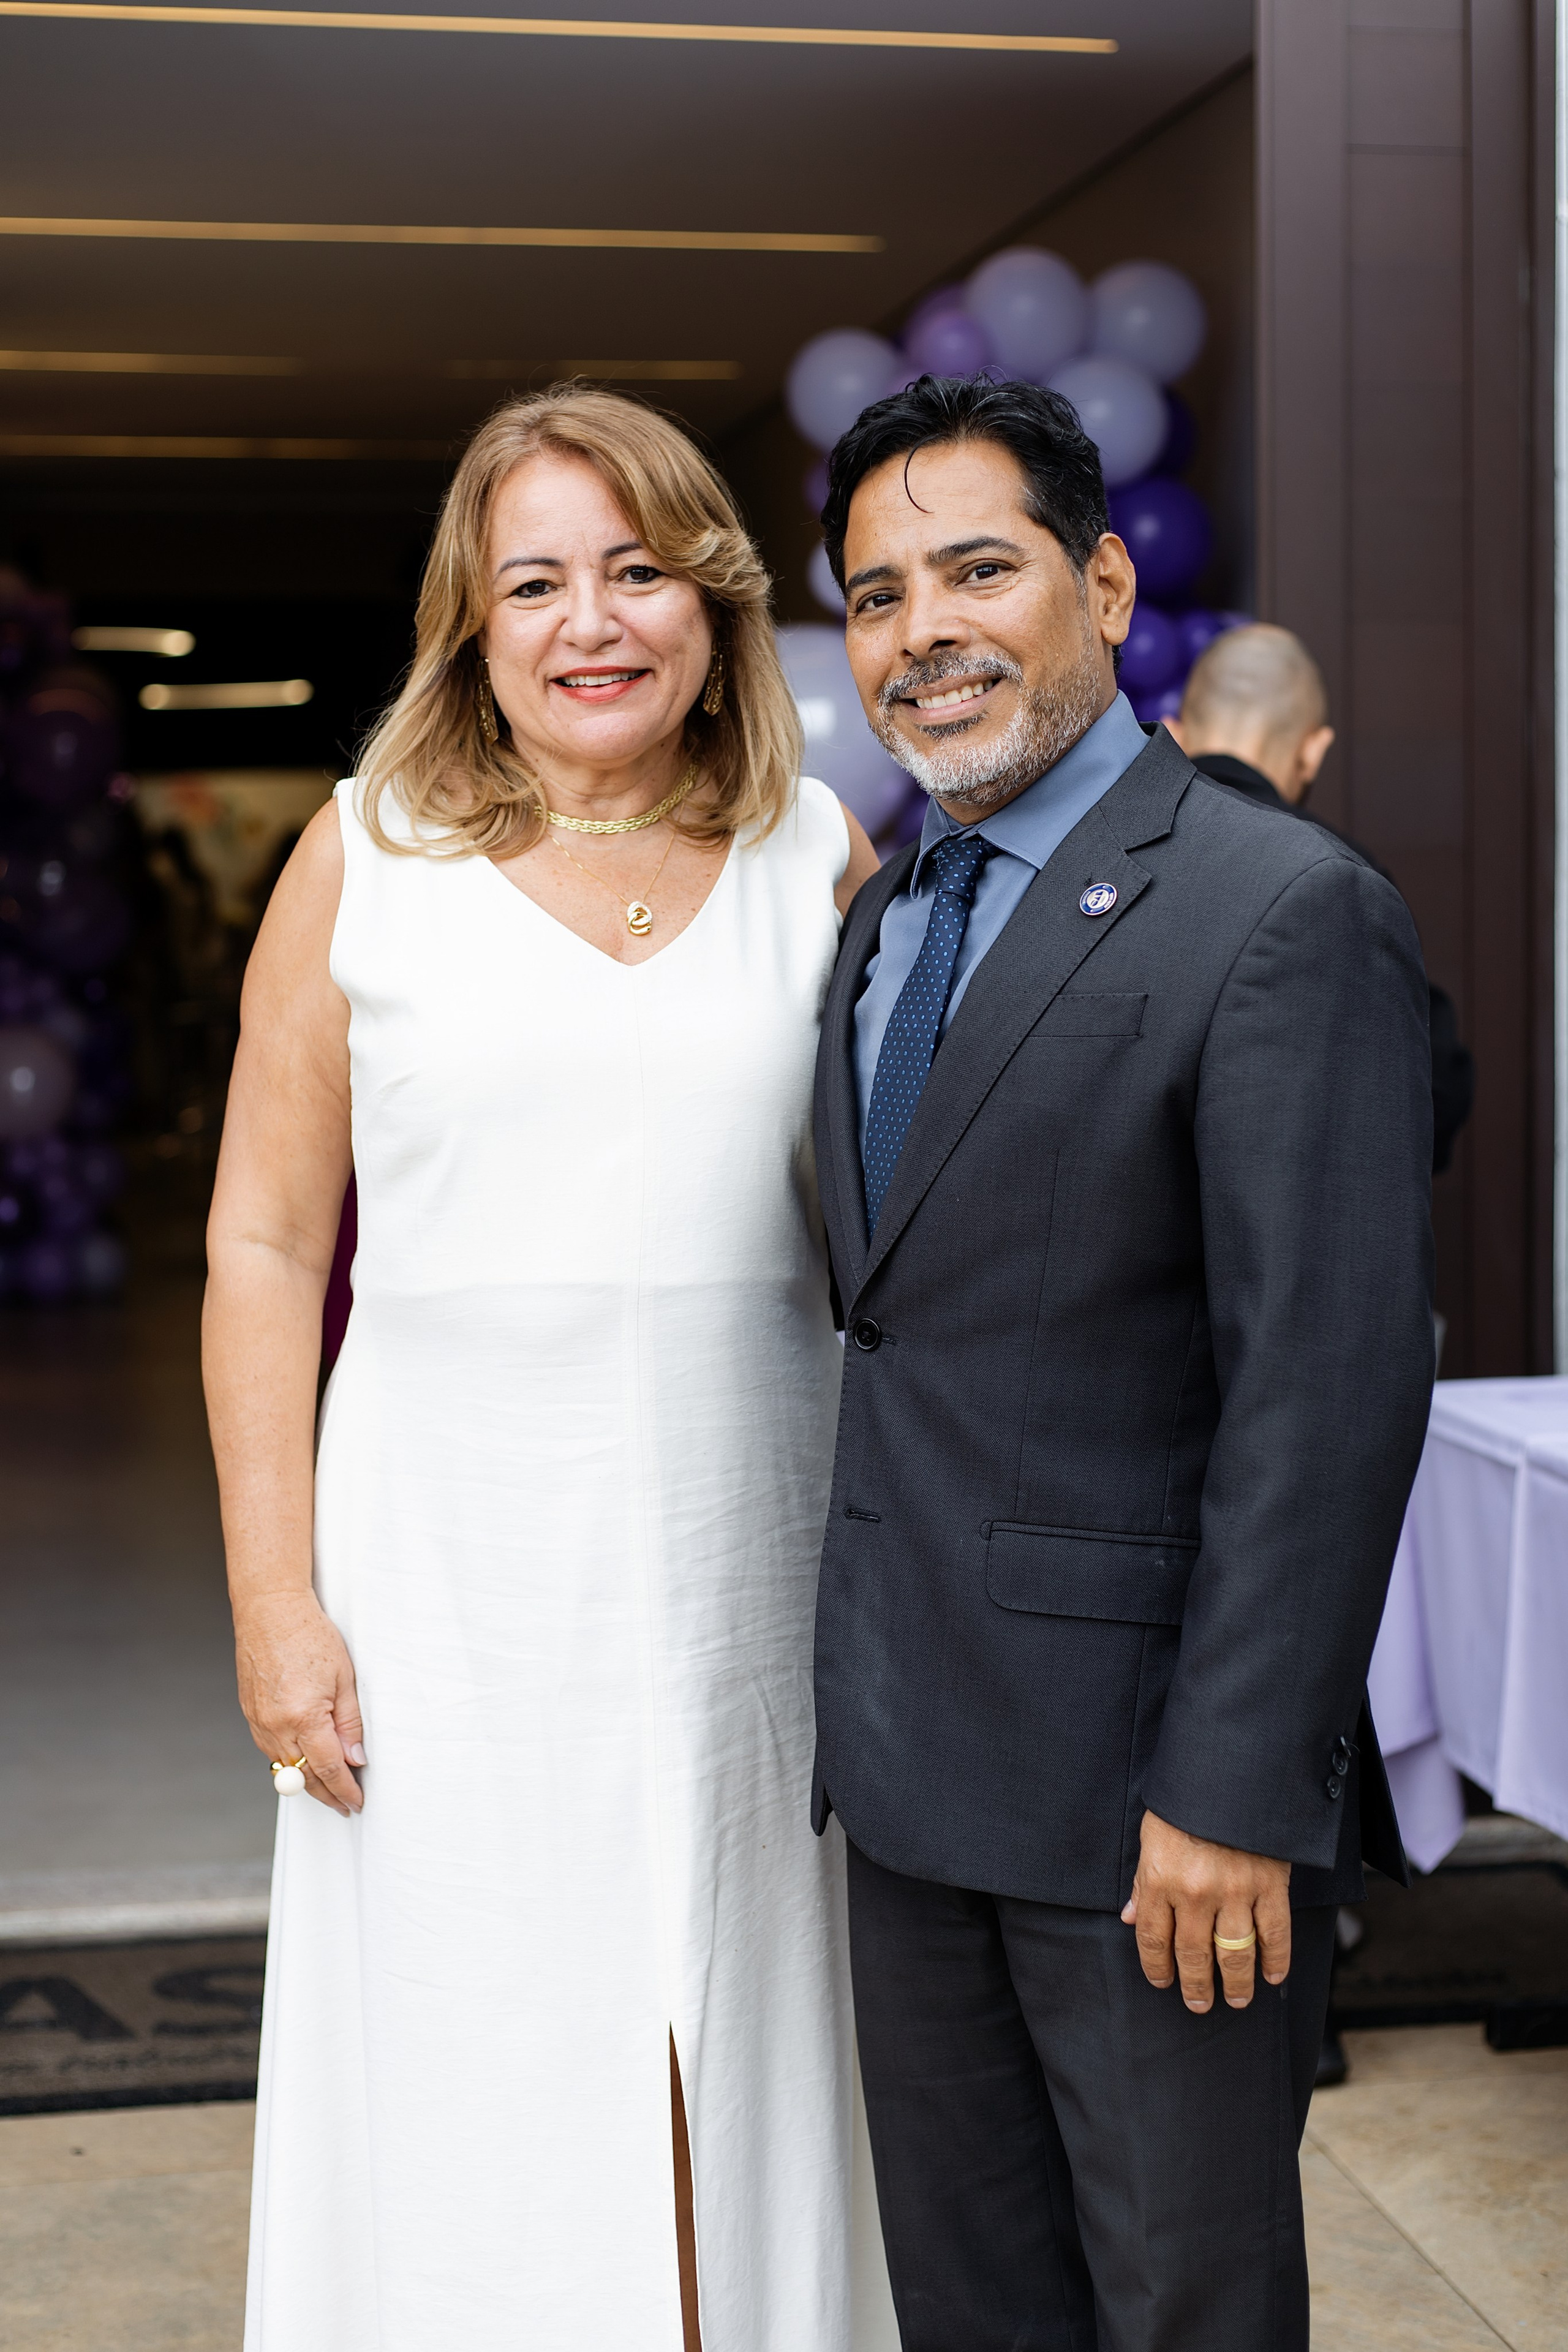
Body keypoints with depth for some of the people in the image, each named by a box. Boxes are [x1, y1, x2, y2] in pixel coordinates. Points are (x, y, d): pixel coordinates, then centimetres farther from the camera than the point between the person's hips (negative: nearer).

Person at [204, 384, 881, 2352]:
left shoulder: (821, 856, 5)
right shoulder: (368, 862, 1)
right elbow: (263, 1243, 1)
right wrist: (274, 1600, -6)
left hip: (744, 1578, 2)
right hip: (452, 1576, -1)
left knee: (730, 2101, 12)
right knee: (464, 2116, 7)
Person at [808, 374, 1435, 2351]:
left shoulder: (1287, 917, -14)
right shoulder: (885, 923, 12)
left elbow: (1329, 1389, -19)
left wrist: (1233, 1795, -21)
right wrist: (860, 1694, 13)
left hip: (1149, 1779, -7)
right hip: (914, 1761, 7)